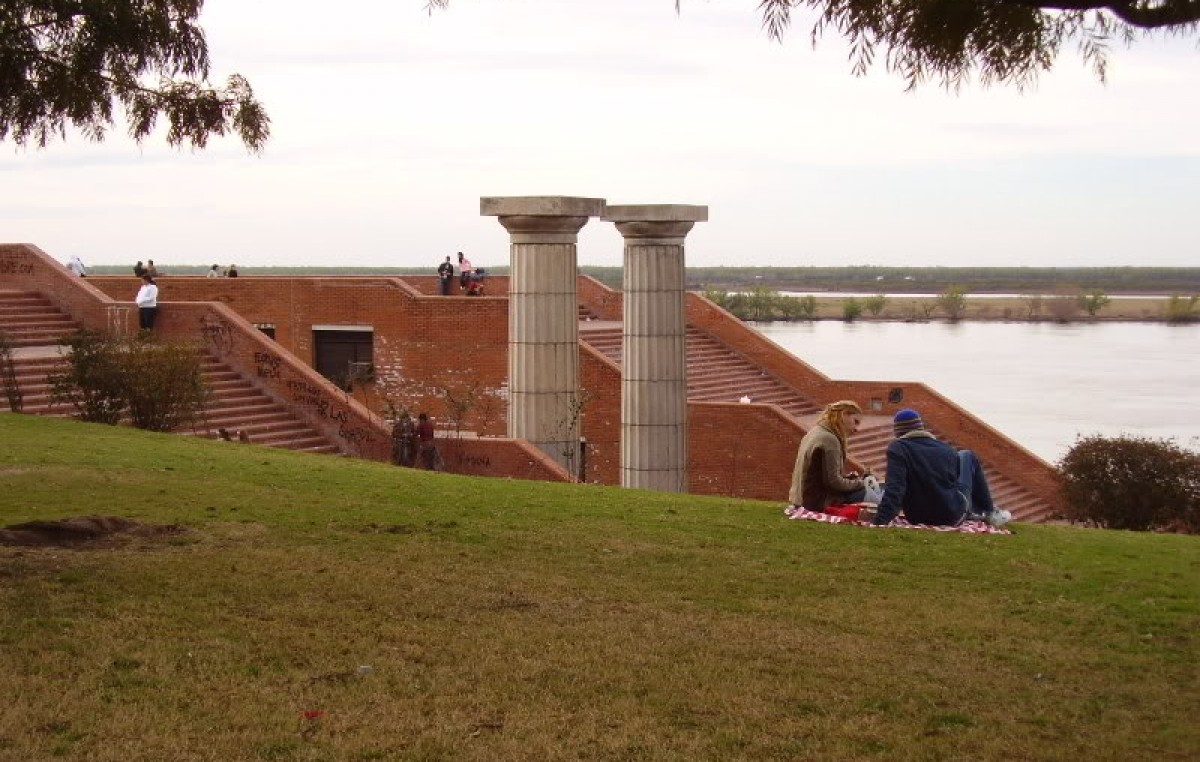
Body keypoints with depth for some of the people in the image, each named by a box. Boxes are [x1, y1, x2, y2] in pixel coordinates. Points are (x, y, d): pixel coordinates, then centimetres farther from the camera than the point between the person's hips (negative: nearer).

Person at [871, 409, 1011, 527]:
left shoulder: (897, 449, -11)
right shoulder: (944, 448, -1)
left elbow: (894, 489, -24)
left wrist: (880, 521, -30)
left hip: (917, 519, -1)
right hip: (953, 517, 1)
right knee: (967, 456, 24)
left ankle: (972, 513, 33)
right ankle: (990, 512, 28)